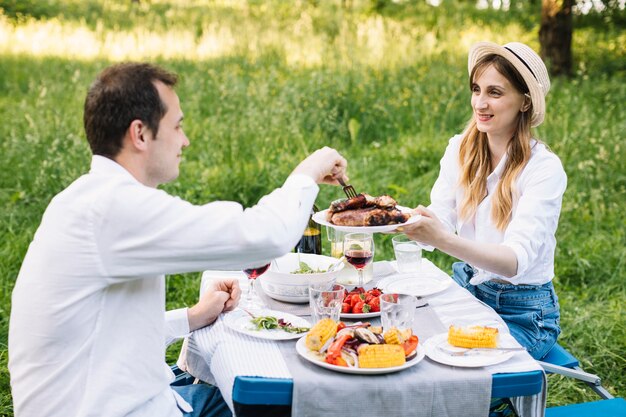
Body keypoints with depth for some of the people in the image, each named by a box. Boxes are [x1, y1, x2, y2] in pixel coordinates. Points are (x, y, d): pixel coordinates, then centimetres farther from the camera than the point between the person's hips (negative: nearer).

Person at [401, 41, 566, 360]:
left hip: (523, 314, -5)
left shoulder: (545, 169, -18)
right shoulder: (460, 149, -1)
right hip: (465, 289, 5)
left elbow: (516, 260, -29)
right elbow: (439, 221, -10)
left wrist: (444, 240, -46)